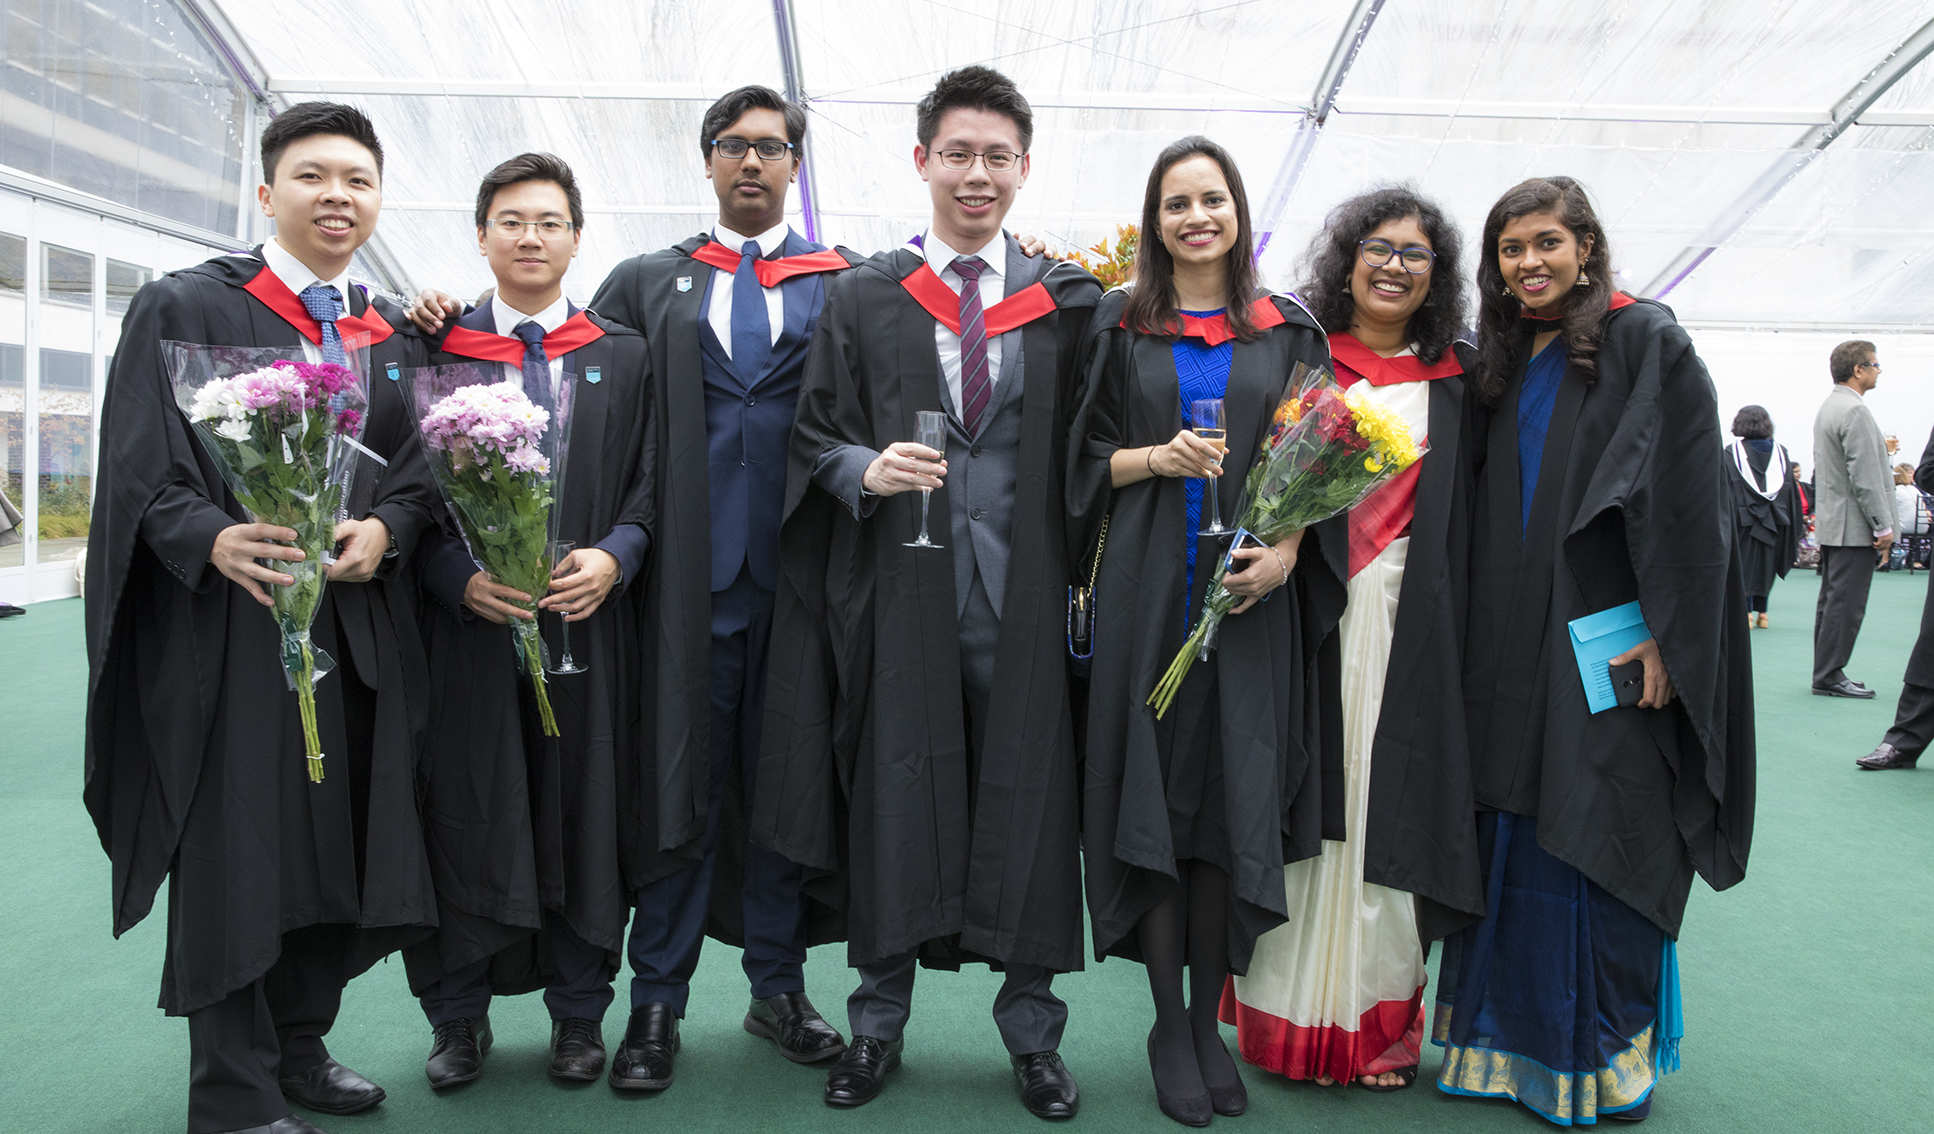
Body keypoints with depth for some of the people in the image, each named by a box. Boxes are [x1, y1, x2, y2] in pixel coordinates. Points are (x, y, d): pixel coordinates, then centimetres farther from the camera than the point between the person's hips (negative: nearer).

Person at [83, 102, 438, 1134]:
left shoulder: (395, 335, 14)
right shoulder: (185, 308, 0)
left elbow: (420, 470, 9)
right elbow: (140, 471, -7)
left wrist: (383, 529, -11)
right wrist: (215, 539, -25)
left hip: (359, 632, 5)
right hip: (228, 629, -5)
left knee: (338, 844, 9)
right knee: (237, 850, 0)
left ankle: (298, 1048, 28)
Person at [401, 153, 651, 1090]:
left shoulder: (623, 355, 10)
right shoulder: (436, 351, 7)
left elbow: (652, 482, 6)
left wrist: (613, 556, -12)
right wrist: (460, 578, -13)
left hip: (590, 619, 1)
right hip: (469, 624, 0)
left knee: (583, 814, 5)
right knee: (465, 819, 4)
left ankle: (579, 1015, 21)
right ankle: (457, 1017, 21)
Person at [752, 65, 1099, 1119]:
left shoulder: (1067, 301, 9)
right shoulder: (862, 296, 7)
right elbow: (813, 435, 6)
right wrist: (865, 469, -13)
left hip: (1022, 586, 1)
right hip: (900, 586, 0)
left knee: (1027, 795, 4)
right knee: (894, 788, 6)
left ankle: (1032, 1030, 21)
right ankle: (878, 1020, 23)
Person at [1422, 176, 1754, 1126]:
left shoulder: (1646, 344, -3)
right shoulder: (1501, 364, 15)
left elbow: (1688, 499, -9)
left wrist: (1665, 635, -16)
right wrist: (1479, 638, 8)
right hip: (1510, 655, 6)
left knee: (1600, 847, -1)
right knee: (1513, 845, 8)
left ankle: (1609, 1057, 15)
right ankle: (1514, 1041, 20)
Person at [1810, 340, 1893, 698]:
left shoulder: (1828, 407, 15)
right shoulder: (1855, 411, -16)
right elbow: (1865, 477, -20)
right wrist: (1883, 525, -16)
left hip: (1831, 523, 10)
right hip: (1853, 525, -10)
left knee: (1832, 600, 13)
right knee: (1846, 603, -6)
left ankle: (1826, 674, 17)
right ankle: (1829, 677, -3)